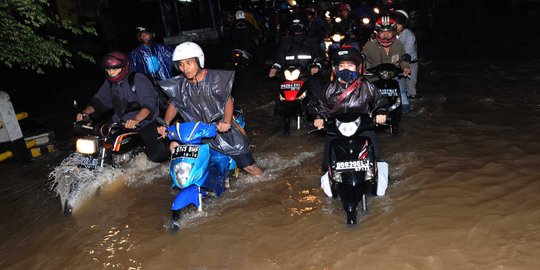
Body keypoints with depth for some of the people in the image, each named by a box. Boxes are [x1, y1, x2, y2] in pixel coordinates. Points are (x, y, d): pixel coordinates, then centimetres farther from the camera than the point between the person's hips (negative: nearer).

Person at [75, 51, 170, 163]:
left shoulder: (138, 79, -16)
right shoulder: (109, 83, 6)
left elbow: (149, 104, -27)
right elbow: (98, 101, 7)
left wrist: (136, 120, -43)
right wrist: (85, 112, -13)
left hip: (145, 122, -6)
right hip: (122, 124, 6)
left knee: (156, 156, -16)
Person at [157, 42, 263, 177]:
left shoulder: (214, 78, -13)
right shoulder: (180, 85, -2)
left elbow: (228, 100, -11)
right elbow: (173, 105, 10)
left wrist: (226, 121, -30)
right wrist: (165, 124, -9)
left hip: (222, 128, -4)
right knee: (174, 146, -10)